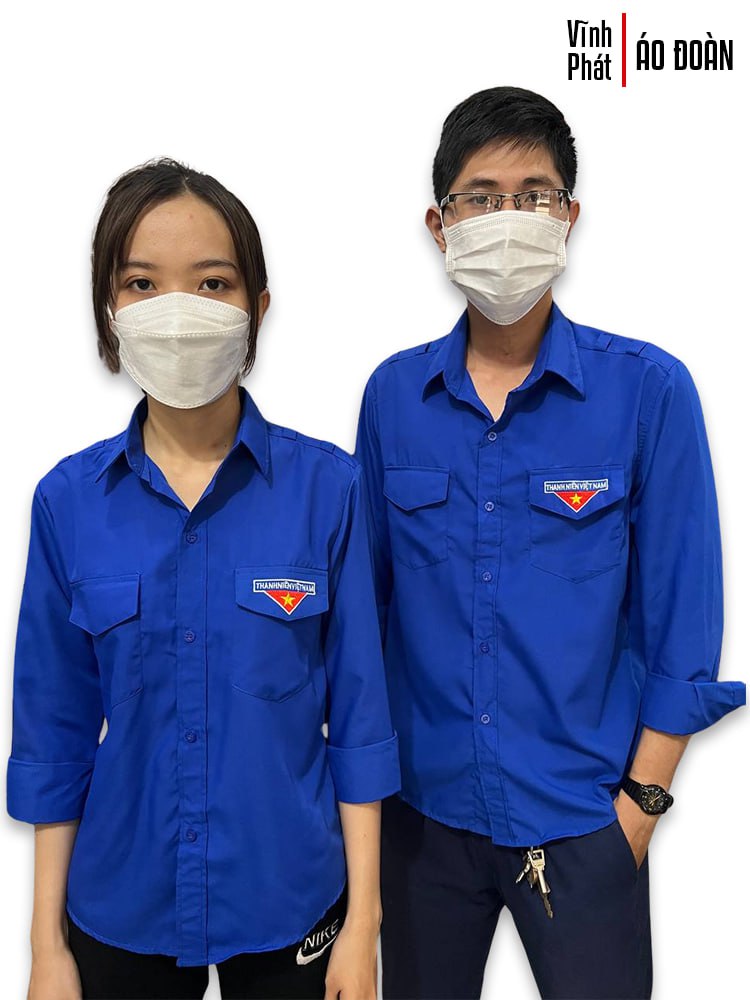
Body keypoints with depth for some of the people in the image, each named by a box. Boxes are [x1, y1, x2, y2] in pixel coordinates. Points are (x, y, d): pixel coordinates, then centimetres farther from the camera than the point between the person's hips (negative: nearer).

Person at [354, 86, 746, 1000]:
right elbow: (369, 592, 5)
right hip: (423, 804, 3)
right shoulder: (392, 393, -2)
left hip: (580, 814, -2)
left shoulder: (647, 389, -10)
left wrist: (640, 800, -7)